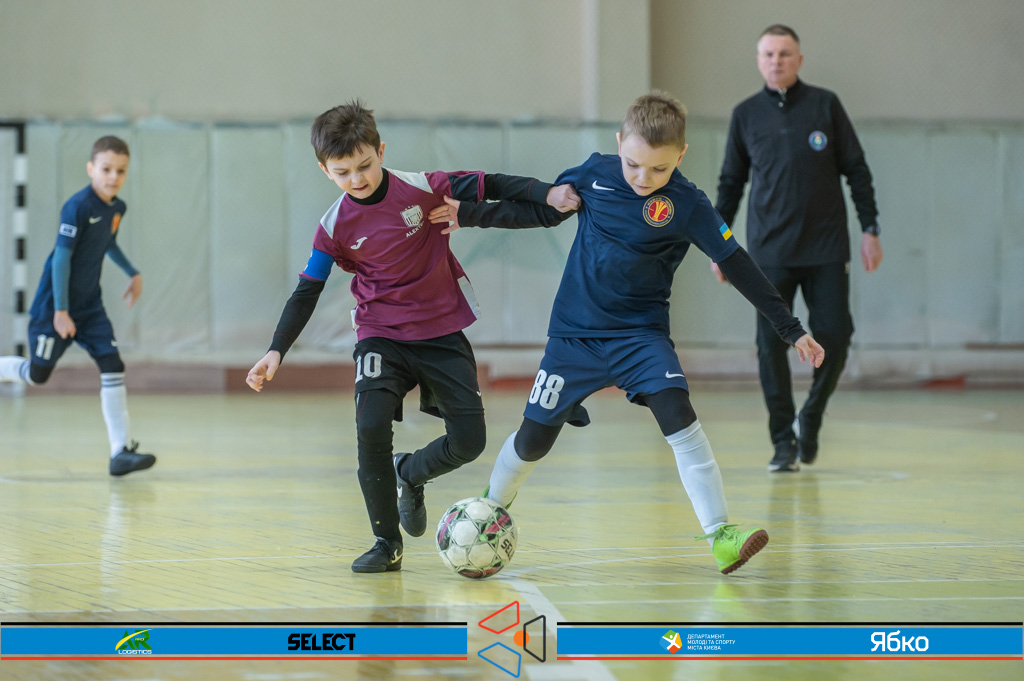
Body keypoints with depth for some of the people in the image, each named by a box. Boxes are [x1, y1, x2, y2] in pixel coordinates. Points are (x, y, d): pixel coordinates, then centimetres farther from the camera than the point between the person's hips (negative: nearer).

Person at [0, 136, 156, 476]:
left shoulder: (117, 208, 3)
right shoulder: (77, 207, -21)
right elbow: (61, 257, -20)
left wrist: (132, 273, 23)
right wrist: (60, 310, -21)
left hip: (90, 305, 6)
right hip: (55, 304, -6)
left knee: (112, 366, -7)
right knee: (38, 374, 3)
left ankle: (121, 451, -9)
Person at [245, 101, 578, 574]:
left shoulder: (422, 189, -11)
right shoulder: (336, 227, -6)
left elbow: (489, 188, -4)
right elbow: (307, 290, 1)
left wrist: (550, 196, -13)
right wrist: (277, 351, -8)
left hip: (442, 334, 0)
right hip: (381, 336, 0)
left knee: (468, 441, -4)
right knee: (371, 428, -23)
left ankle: (409, 473, 31)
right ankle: (387, 544, -8)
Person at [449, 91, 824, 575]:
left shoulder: (686, 205, -13)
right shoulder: (596, 173, -5)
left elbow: (738, 267, -11)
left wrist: (792, 331, -11)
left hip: (641, 333, -2)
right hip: (574, 332, 2)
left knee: (678, 415, -24)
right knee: (534, 438, 5)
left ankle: (720, 535, -23)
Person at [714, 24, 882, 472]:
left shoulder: (825, 105, 3)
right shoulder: (746, 115, 7)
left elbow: (856, 170, 6)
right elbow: (731, 182, 13)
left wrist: (870, 229, 1)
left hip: (826, 249, 0)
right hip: (769, 252, 1)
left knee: (833, 336, -5)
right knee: (771, 346, -5)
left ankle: (811, 418, 19)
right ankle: (783, 442, 4)